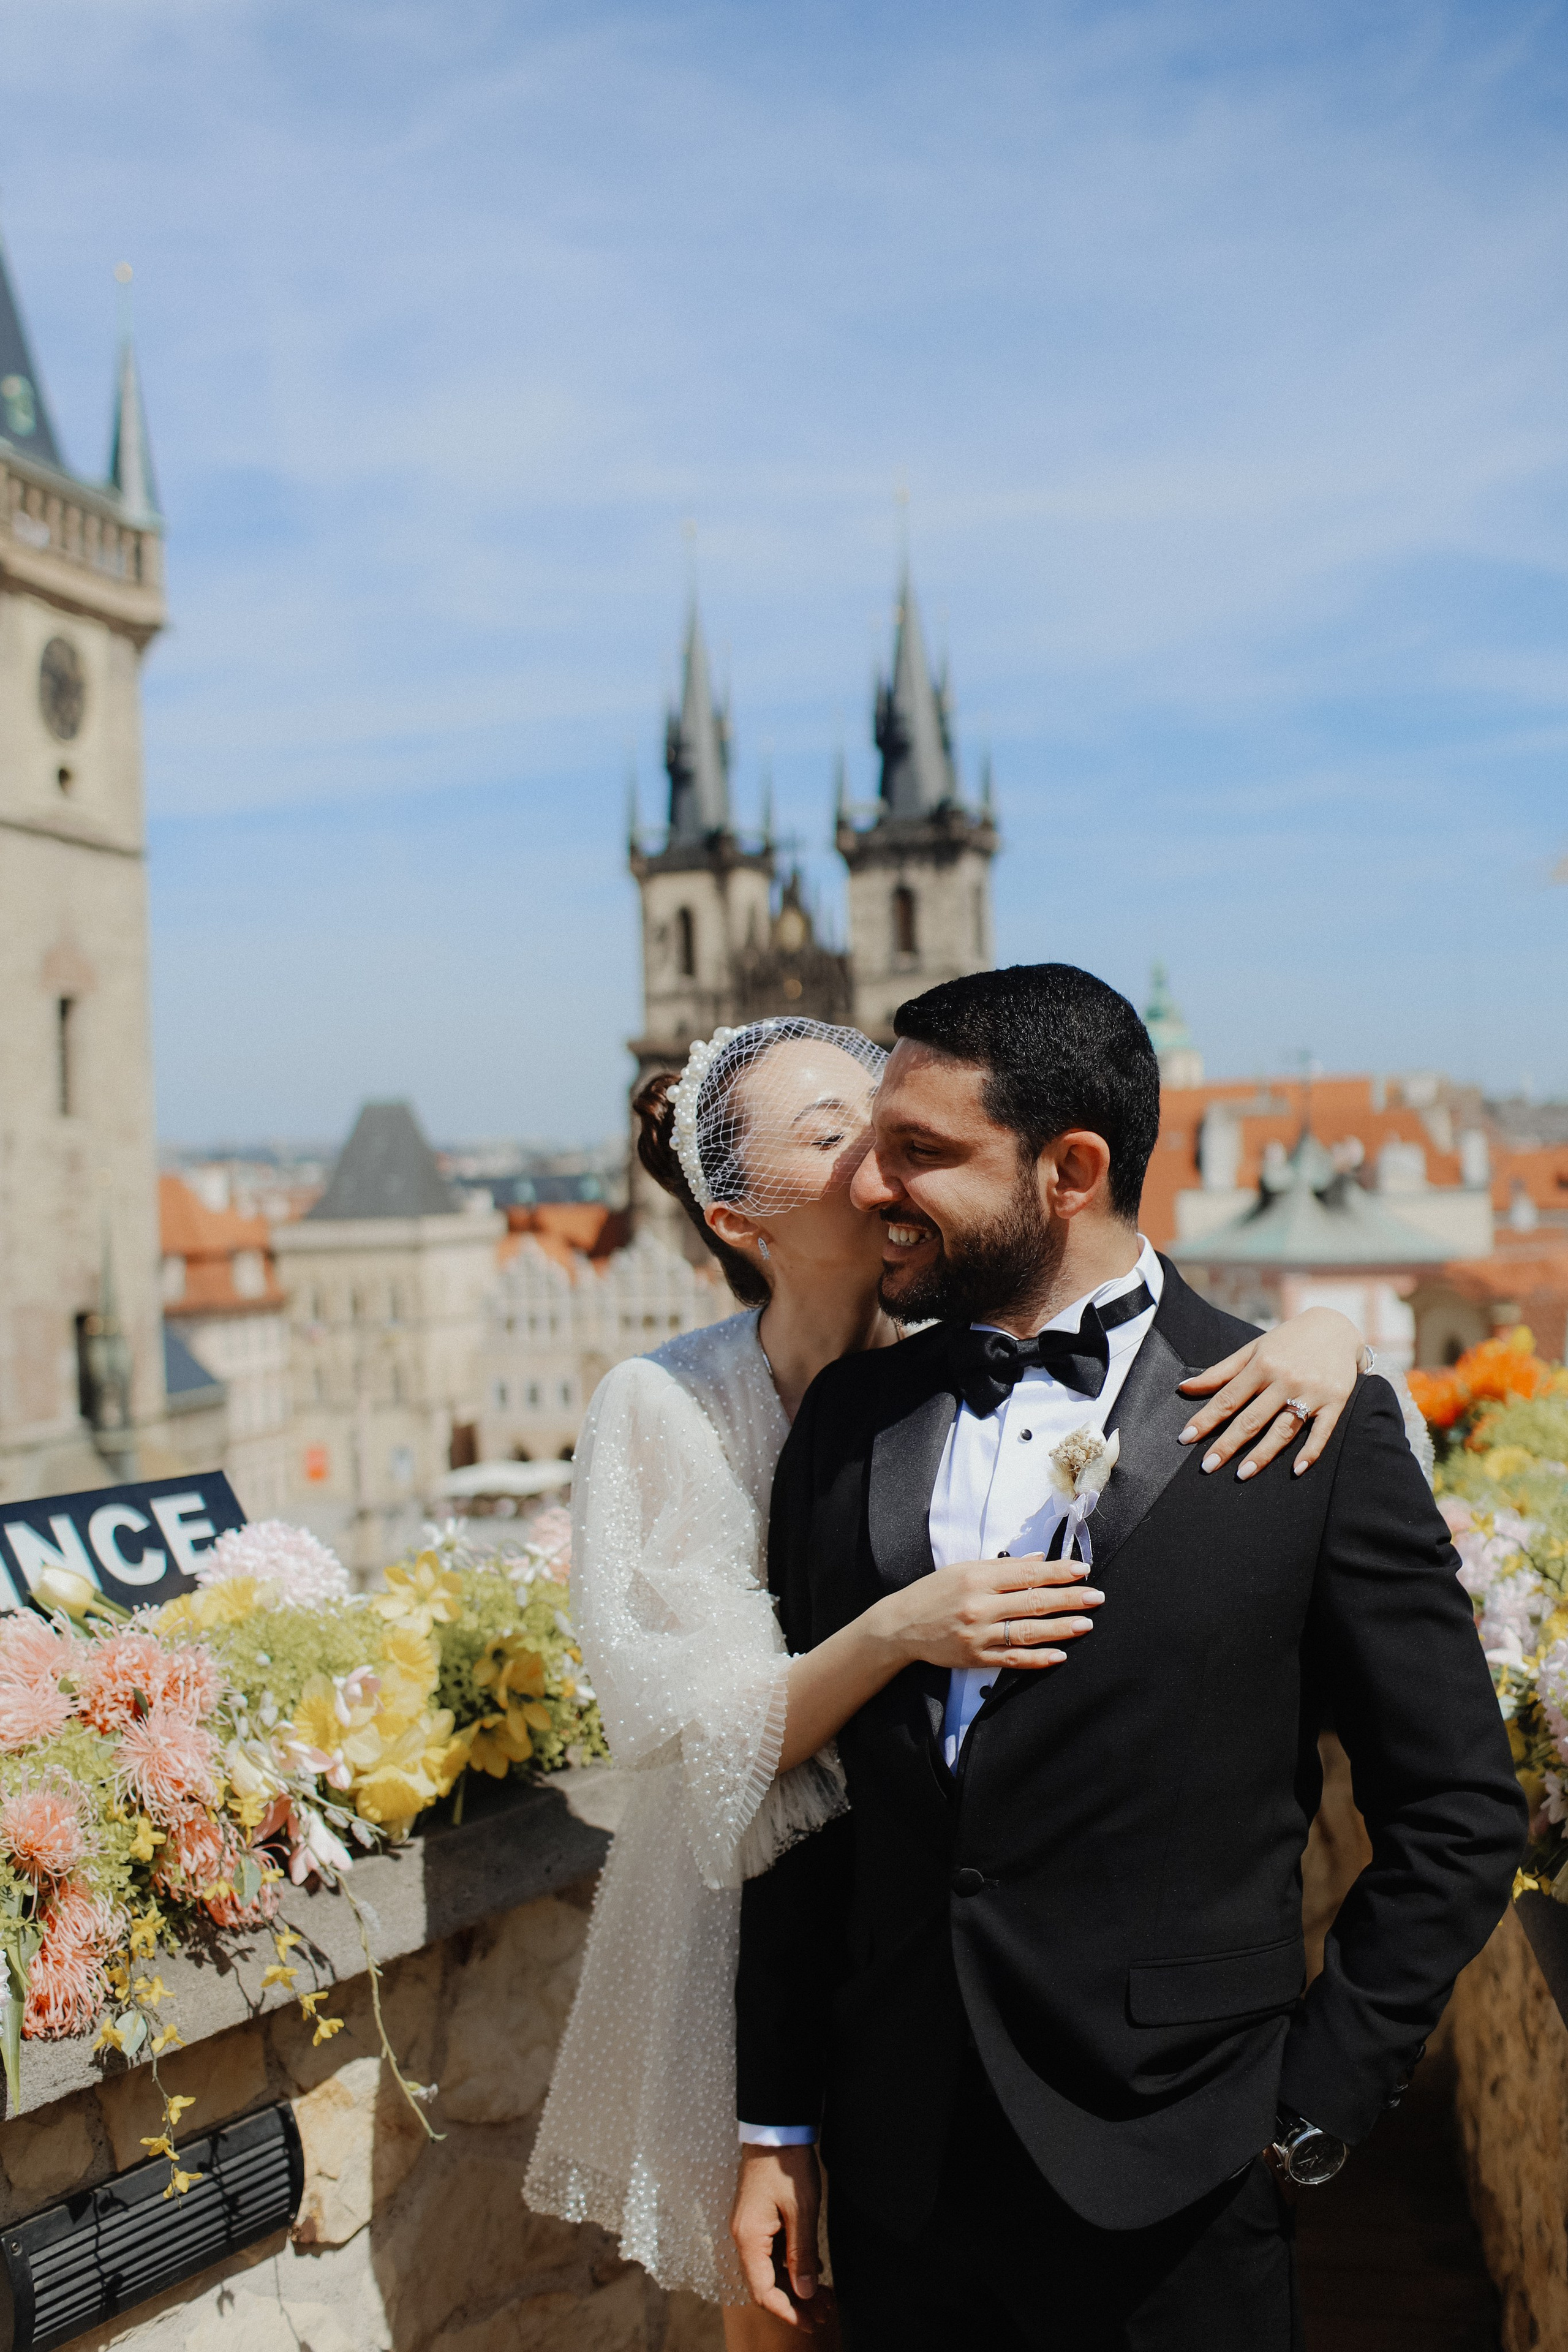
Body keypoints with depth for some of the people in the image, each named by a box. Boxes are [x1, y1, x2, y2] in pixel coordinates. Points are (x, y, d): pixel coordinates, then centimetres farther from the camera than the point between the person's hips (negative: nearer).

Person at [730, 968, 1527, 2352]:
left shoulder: (1316, 1431, -9)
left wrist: (1317, 2101, -5)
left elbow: (1458, 1812, -3)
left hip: (1170, 2189, -3)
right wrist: (777, 2123, 7)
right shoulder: (849, 1422, 3)